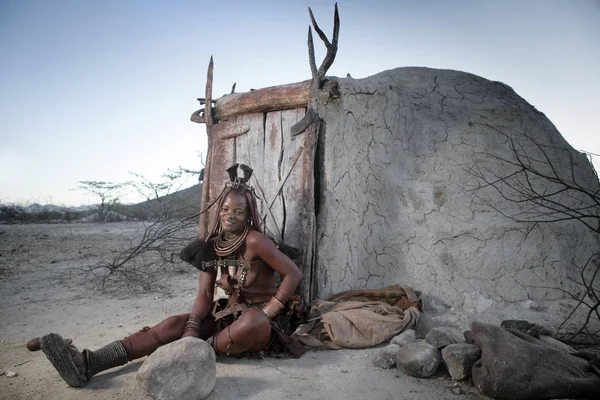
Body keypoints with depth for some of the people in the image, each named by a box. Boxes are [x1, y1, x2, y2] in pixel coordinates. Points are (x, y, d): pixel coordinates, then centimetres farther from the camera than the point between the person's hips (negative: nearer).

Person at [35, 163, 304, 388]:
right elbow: (205, 294, -5)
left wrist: (264, 314, -18)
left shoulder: (254, 240, -18)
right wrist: (191, 330, -23)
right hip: (229, 314, 5)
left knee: (251, 320, -40)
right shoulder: (212, 246, 1)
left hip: (261, 324, -5)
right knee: (175, 324, -16)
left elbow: (294, 274, -17)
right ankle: (88, 364, -25)